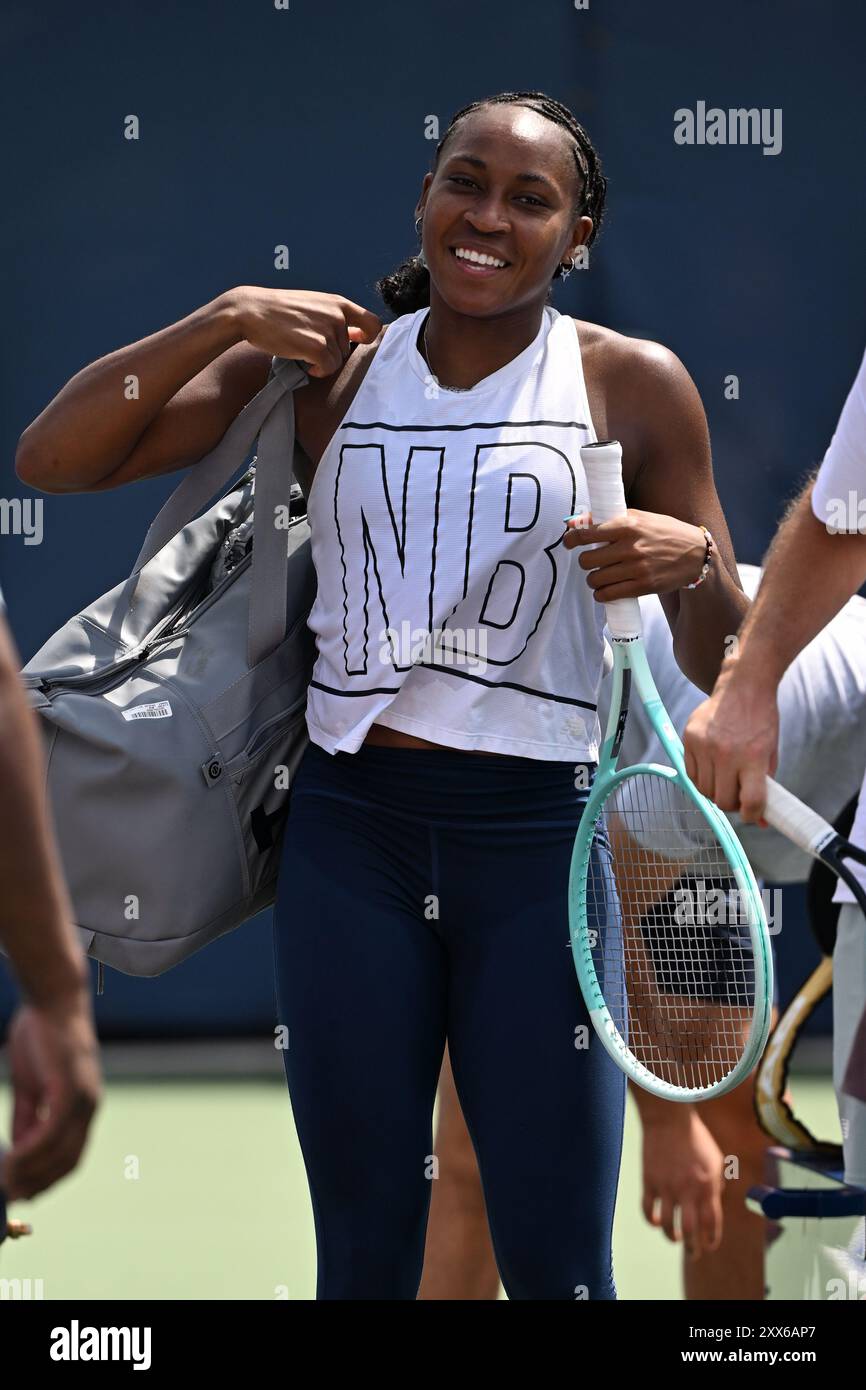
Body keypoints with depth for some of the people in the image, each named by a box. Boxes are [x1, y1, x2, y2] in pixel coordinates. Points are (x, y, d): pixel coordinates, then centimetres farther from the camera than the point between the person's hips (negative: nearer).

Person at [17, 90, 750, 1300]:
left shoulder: (635, 385, 4)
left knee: (556, 1264, -2)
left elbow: (719, 668, 6)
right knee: (364, 1251, 6)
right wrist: (222, 321, -9)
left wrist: (695, 562, -16)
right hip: (353, 834, 2)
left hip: (540, 839, -1)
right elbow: (51, 460, 2)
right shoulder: (328, 369, 8)